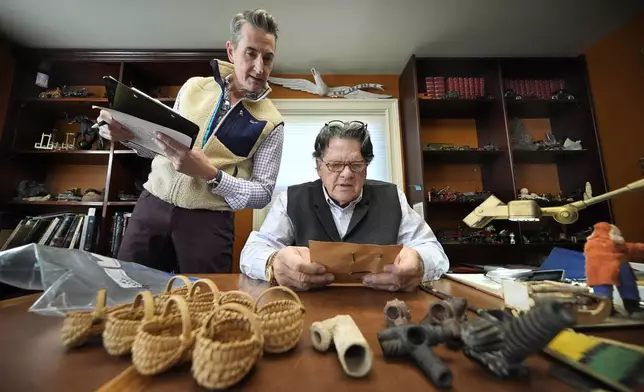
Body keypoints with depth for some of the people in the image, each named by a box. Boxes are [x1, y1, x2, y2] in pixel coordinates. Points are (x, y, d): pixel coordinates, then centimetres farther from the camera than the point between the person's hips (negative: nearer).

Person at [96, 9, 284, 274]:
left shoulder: (270, 122, -5)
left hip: (209, 221, -3)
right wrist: (130, 135, -5)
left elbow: (262, 194, -8)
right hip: (152, 204, 4)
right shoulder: (193, 87, 6)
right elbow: (162, 141, 16)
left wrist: (210, 173, -21)